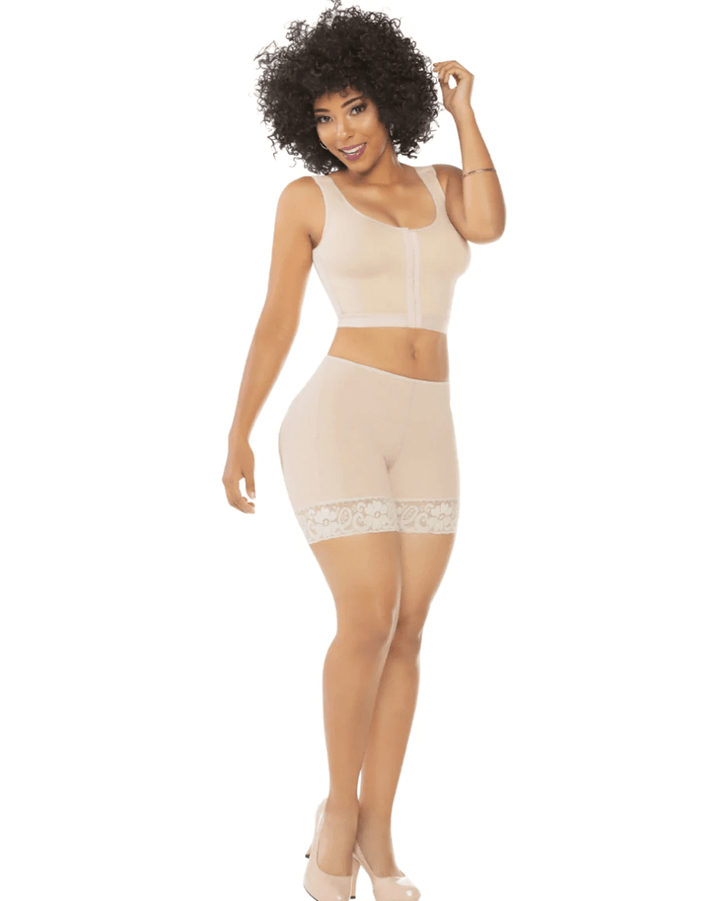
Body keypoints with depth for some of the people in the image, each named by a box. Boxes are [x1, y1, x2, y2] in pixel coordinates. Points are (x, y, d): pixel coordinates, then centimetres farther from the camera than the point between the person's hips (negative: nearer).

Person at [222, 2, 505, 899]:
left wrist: (463, 112, -1)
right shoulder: (307, 198, 3)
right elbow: (275, 323, 3)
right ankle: (339, 805, 11)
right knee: (368, 623, -11)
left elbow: (489, 228, -9)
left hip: (425, 433, 4)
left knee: (405, 633, 4)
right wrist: (237, 436, -1)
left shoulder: (444, 184, 13)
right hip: (339, 420, -4)